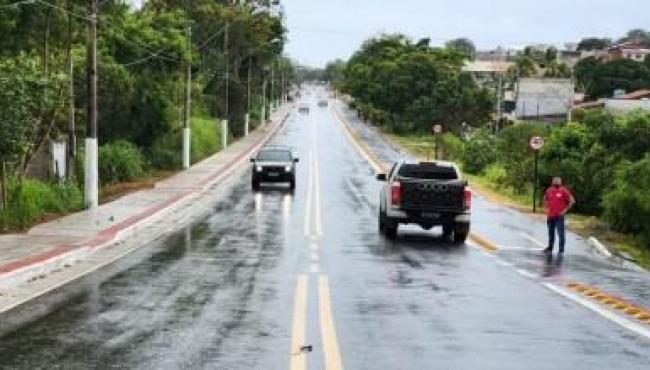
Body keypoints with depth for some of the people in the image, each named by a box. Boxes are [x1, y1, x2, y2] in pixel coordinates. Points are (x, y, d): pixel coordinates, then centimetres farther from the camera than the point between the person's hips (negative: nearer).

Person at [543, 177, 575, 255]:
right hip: (550, 216, 5)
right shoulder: (549, 190, 8)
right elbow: (545, 199, 26)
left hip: (559, 216, -5)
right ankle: (550, 248, 27)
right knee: (551, 233, 15)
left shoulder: (564, 191, -6)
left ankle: (561, 250, 0)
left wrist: (565, 210, -8)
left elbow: (572, 201, -5)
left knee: (560, 233, -5)